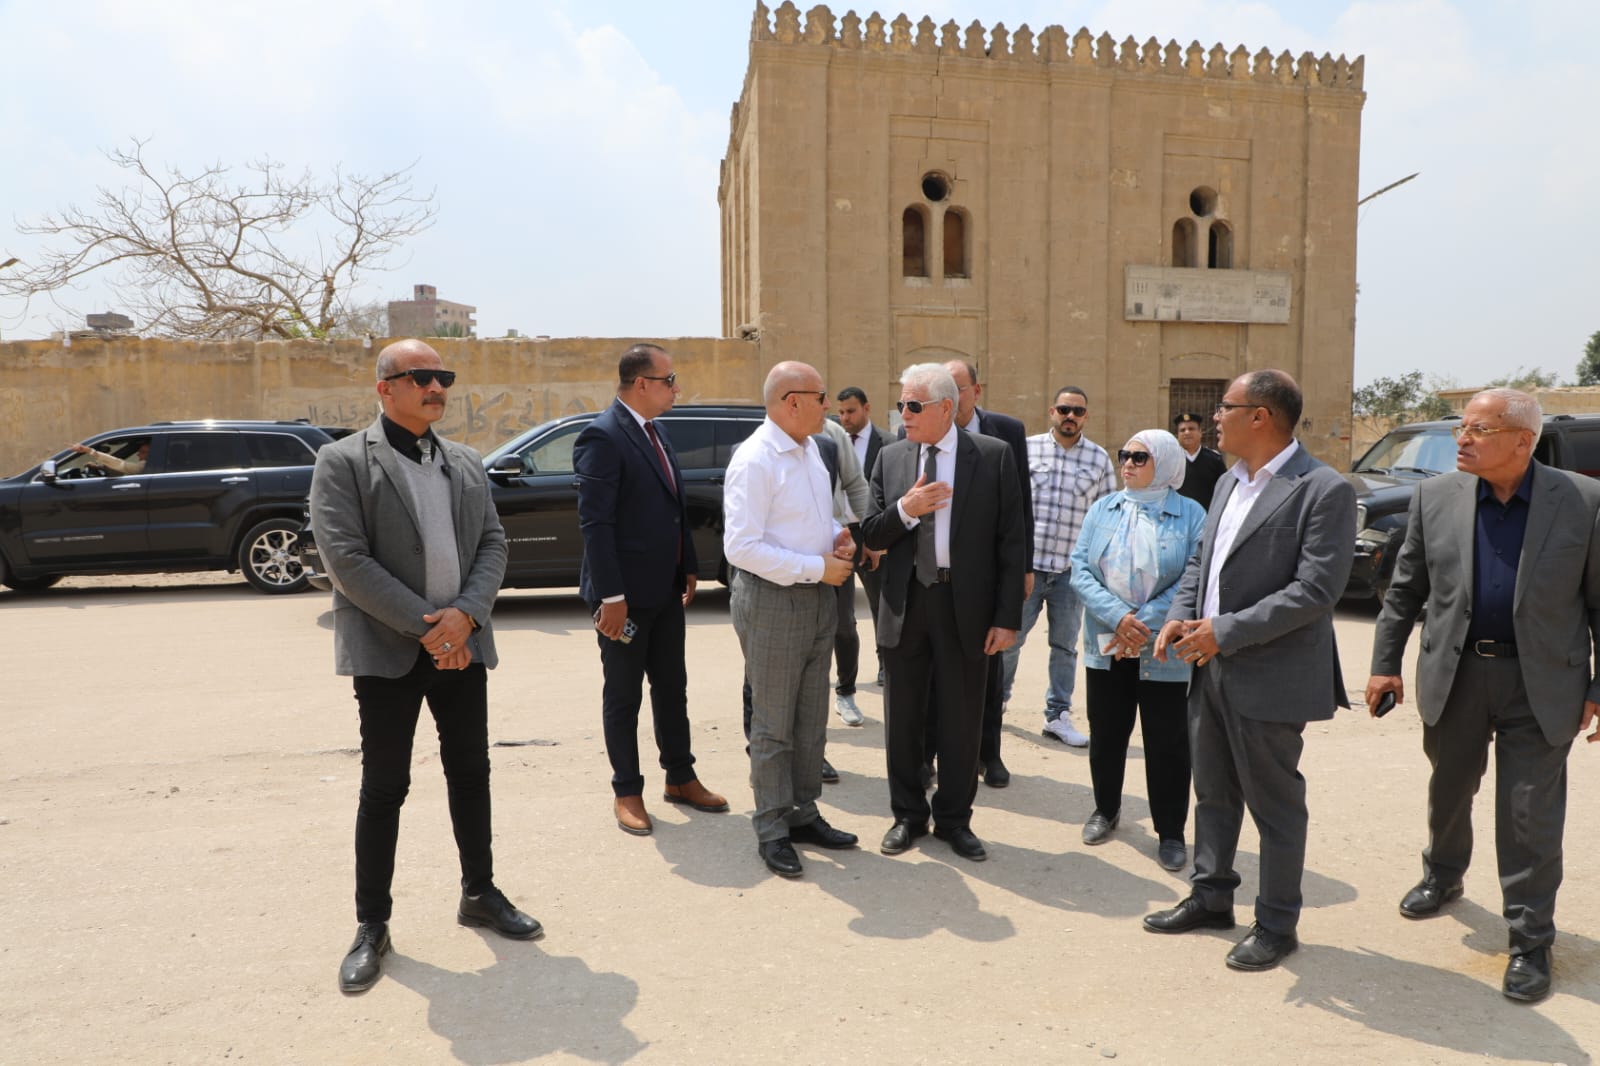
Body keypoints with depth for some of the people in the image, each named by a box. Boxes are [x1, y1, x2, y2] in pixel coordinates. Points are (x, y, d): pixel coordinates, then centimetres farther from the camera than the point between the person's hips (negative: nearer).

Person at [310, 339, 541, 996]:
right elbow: (346, 559, -14)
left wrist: (465, 614, -12)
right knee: (383, 788, 4)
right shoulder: (343, 462, -5)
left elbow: (493, 544, 6)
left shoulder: (465, 464, 11)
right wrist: (425, 625, -17)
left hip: (461, 644, 5)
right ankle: (372, 926, 18)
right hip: (387, 651, -5)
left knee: (470, 773, 14)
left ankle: (480, 894, 30)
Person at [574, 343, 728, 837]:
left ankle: (680, 778, 32)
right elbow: (594, 523, -20)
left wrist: (688, 568, 13)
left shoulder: (655, 433, 11)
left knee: (672, 688, 17)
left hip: (666, 590, 8)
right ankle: (627, 792, 22)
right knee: (624, 696, 7)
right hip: (626, 594, -8)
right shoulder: (602, 437, -16)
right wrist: (610, 597, -23)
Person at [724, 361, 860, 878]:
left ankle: (803, 814, 32)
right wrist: (817, 567, -21)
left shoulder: (809, 449, 10)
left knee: (812, 716, 17)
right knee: (774, 724, 4)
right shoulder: (754, 460, -18)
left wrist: (838, 536, 1)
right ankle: (772, 830, 19)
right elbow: (741, 546, -24)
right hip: (772, 599, -9)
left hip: (818, 597, 9)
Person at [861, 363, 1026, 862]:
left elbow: (1012, 541, -4)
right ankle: (908, 815, 30)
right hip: (905, 605, 3)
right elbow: (870, 536, 5)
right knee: (904, 719, 12)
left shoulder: (993, 456, -4)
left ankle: (954, 819, 27)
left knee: (961, 721, 9)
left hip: (966, 607, -2)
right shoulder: (890, 458, 5)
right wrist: (905, 510, -15)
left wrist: (1007, 616, -8)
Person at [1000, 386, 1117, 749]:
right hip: (1026, 563, -1)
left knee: (1065, 645, 9)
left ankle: (1058, 716, 20)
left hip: (1071, 568, 1)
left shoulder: (1099, 458, 5)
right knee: (1009, 638, 7)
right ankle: (996, 701, 27)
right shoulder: (1027, 448, 1)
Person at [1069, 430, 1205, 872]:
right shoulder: (1102, 509, 5)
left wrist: (1145, 625, -19)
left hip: (1164, 652, -3)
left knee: (1167, 743, 5)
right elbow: (1080, 570, -4)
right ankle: (1106, 809, 35)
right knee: (1105, 734, 15)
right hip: (1106, 647, 3)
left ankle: (1171, 831, 21)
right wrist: (1118, 617, -18)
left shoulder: (1190, 515, -4)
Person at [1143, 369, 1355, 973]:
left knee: (1275, 805, 8)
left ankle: (1276, 924, 24)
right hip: (1210, 668, 8)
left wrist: (1226, 631, -21)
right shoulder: (1228, 483, 12)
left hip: (1269, 676, -8)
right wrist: (1180, 616, -1)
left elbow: (1316, 589, -21)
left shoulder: (1324, 491, -14)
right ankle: (1211, 897, 36)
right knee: (1213, 794, 19)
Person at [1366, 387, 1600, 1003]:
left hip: (1540, 684, -2)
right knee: (1448, 790, 20)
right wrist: (1385, 663, 1)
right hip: (1455, 674, 3)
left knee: (1531, 818, 3)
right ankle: (1443, 876, 45)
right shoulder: (1435, 497, -2)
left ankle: (1531, 940, 18)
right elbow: (1405, 590, 4)